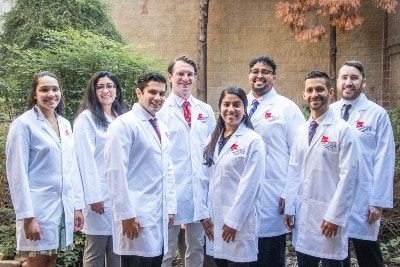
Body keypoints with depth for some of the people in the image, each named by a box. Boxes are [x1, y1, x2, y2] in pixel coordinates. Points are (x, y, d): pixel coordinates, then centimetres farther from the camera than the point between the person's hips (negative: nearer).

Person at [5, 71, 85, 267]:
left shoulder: (65, 125, 10)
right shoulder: (24, 124, -9)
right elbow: (17, 173, -12)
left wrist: (78, 205, 9)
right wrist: (27, 216, -16)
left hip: (63, 205, 6)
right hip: (38, 206, -6)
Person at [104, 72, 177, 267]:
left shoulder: (161, 128, 15)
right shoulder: (124, 124, -9)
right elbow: (115, 172, -15)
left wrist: (170, 208, 15)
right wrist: (126, 214, -18)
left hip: (159, 216, 8)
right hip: (136, 216, -7)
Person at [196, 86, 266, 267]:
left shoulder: (253, 140, -8)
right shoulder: (213, 139, 11)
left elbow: (249, 184, -13)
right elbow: (205, 179, 9)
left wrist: (234, 220, -14)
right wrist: (204, 213, 2)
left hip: (239, 220, -5)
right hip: (214, 218, 5)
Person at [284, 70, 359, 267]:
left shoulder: (342, 130, -10)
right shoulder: (302, 130, 8)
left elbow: (347, 177, -13)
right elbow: (294, 170, 9)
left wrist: (335, 216, -14)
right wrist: (290, 207, 6)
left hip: (329, 214, -5)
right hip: (302, 212, 5)